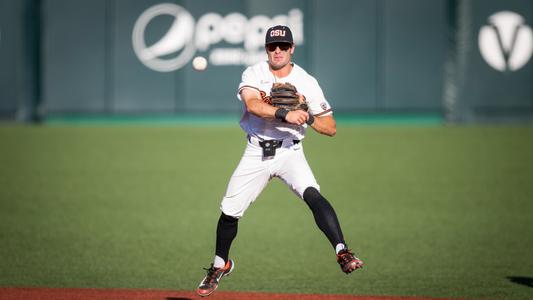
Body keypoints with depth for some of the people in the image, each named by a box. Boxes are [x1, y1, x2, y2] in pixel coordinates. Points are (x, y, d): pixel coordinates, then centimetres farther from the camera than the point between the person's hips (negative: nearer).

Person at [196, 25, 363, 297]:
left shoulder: (307, 82, -2)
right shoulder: (254, 74, -4)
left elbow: (330, 128, -1)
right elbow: (253, 104, -27)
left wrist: (306, 116, -20)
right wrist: (286, 114, -41)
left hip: (289, 152, -1)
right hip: (257, 152, 1)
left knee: (312, 194, -29)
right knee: (230, 211, 6)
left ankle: (342, 252, -37)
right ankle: (220, 265, 32)